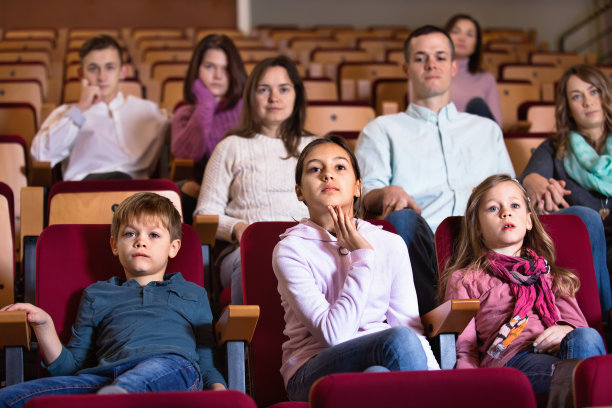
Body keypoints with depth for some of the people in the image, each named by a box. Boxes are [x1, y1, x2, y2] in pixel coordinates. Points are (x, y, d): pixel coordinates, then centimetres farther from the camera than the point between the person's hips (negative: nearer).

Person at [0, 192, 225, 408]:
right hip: (103, 376, 2)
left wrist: (217, 387, 5)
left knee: (161, 367, -43)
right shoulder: (96, 295, 35)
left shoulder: (194, 294, 35)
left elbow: (207, 362, 28)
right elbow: (73, 366, 29)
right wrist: (44, 326, 14)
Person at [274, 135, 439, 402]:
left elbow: (413, 326, 7)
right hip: (312, 371, -3)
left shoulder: (391, 245, 11)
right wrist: (364, 257, -8)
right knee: (400, 340, -31)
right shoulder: (292, 250, -2)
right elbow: (333, 333, -13)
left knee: (378, 375, -35)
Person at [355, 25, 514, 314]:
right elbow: (367, 193, 12)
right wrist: (388, 193, -15)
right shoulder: (382, 130, 28)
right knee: (402, 219, -39)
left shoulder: (487, 129, 36)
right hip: (420, 243, -2)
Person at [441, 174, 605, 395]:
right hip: (512, 357, -4)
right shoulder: (464, 279, 23)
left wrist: (567, 329, -4)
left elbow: (575, 318, 22)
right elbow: (462, 348, 14)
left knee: (587, 337, -35)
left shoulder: (547, 272, 36)